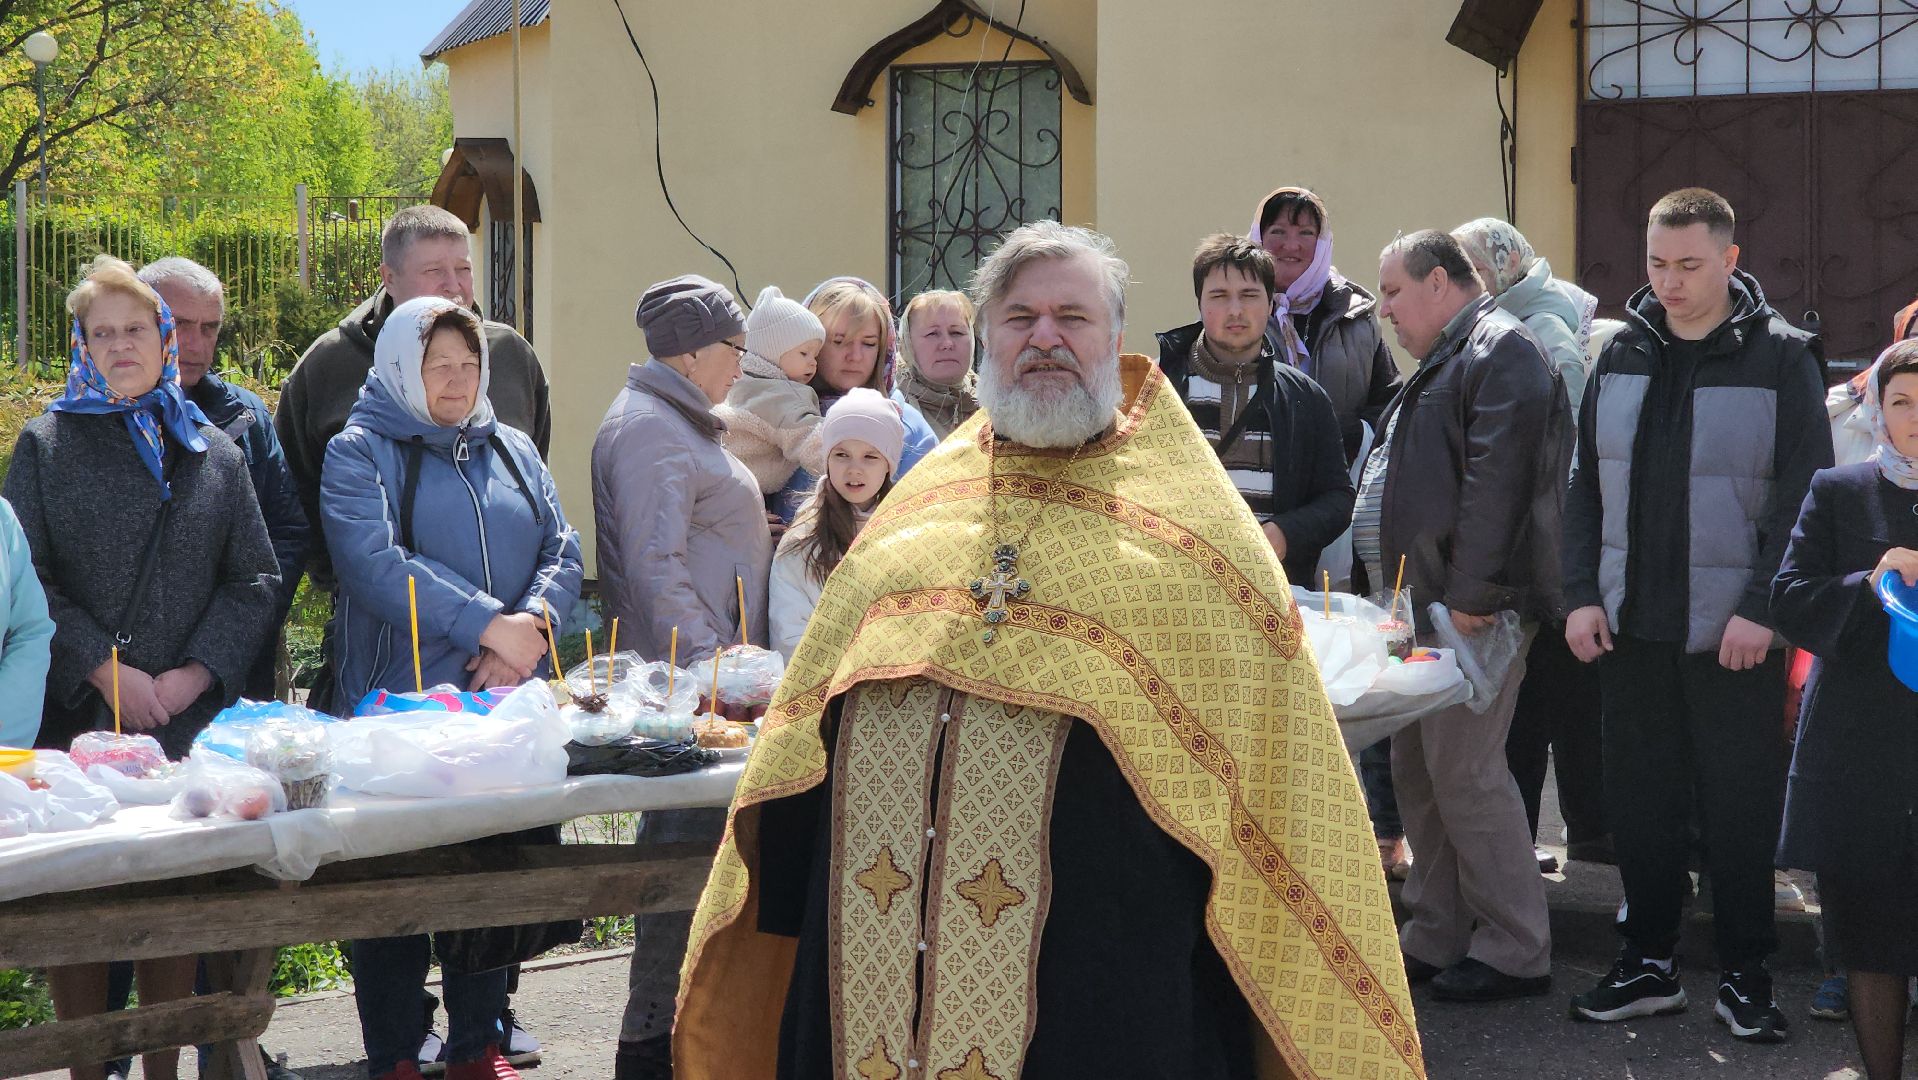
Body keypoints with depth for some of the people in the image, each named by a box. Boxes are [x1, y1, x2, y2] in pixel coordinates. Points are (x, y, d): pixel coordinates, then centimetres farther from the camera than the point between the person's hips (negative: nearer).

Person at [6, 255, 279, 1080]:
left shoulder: (215, 453, 13)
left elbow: (256, 579, 8)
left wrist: (194, 676, -5)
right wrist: (105, 671, -12)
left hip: (187, 723, 2)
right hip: (75, 718, -2)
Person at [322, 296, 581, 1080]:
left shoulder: (512, 449, 16)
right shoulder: (361, 453, -2)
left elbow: (562, 550, 9)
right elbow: (376, 566, -16)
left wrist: (534, 626, -12)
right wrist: (491, 625, -21)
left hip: (506, 703, 5)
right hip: (399, 705, -5)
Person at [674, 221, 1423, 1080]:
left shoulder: (1189, 521, 2)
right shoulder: (921, 499, 14)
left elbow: (1262, 746, 0)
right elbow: (818, 706, 17)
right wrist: (791, 903, 13)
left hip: (1092, 934, -3)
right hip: (880, 923, 4)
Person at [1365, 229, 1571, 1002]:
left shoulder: (1501, 351, -10)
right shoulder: (1444, 361, 22)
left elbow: (1497, 481, -21)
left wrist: (1471, 593, -24)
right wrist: (1399, 595, 20)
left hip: (1473, 610, -10)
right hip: (1424, 605, 10)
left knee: (1463, 772, -9)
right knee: (1419, 772, 12)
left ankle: (1516, 950, 0)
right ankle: (1436, 938, 20)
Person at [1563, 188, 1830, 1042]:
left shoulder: (1779, 356, -5)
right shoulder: (1624, 355, 7)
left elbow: (1804, 494, -8)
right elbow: (1586, 485, 10)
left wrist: (1763, 609, -14)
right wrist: (1582, 595, 1)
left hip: (1734, 631, -4)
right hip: (1631, 624, 4)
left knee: (1741, 808, 4)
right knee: (1639, 801, 9)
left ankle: (1744, 976, 16)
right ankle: (1649, 964, 21)